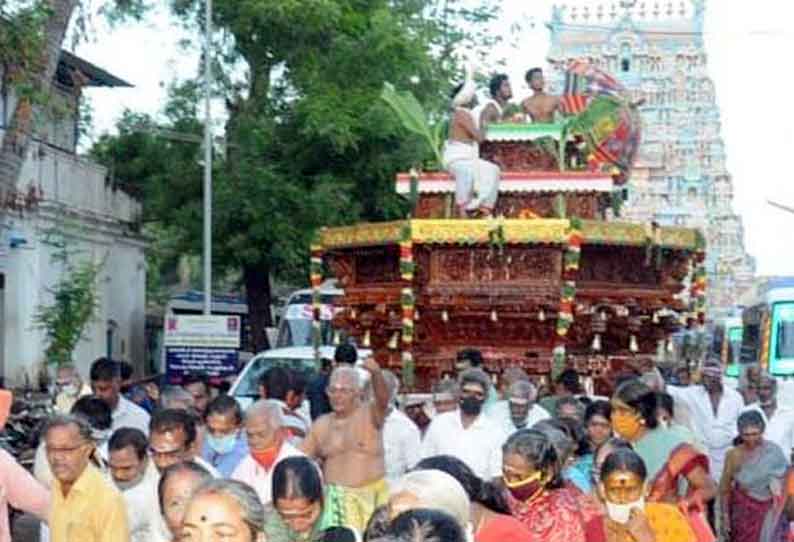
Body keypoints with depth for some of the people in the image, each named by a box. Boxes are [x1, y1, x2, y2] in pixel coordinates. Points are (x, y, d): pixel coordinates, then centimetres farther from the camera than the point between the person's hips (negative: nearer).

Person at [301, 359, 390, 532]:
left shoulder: (370, 414, 0)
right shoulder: (321, 425, 11)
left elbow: (383, 399, -21)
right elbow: (300, 457, 17)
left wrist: (376, 373, -41)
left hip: (373, 496, -2)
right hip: (336, 497, 2)